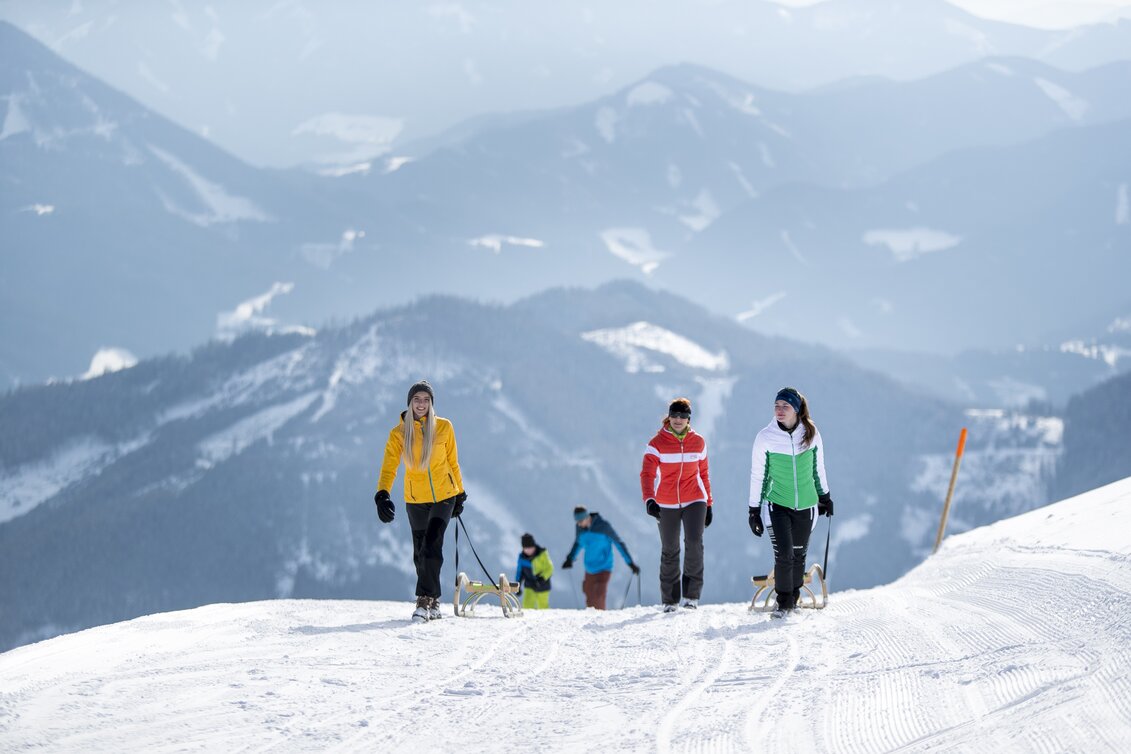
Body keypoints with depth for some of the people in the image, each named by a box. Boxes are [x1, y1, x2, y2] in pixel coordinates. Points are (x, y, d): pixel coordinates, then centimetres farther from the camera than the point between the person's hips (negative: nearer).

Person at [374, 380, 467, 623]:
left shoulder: (444, 427, -3)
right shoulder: (399, 434, -4)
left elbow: (452, 462, 8)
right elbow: (389, 468, -11)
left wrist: (460, 495, 13)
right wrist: (382, 495, -28)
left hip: (444, 497, -2)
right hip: (416, 500, 2)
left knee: (431, 548, -17)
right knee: (421, 554, 9)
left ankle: (425, 600, -13)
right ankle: (433, 602, 24)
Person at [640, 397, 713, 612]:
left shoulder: (698, 442, 3)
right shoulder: (657, 443, -6)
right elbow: (647, 474, -16)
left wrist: (708, 504, 13)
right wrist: (649, 500, -33)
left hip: (694, 501, 1)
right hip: (666, 504, -1)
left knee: (694, 542, -18)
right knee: (669, 551, 5)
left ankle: (692, 593, -5)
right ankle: (670, 599, 16)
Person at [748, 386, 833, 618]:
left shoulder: (811, 434, -5)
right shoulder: (765, 438, -10)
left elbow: (818, 467, 11)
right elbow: (757, 476, -2)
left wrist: (824, 496, 18)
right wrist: (754, 511, -1)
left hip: (805, 505, 2)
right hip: (777, 504, -2)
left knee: (798, 555, 10)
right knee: (784, 555, -11)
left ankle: (794, 597, 29)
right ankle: (784, 601, 4)